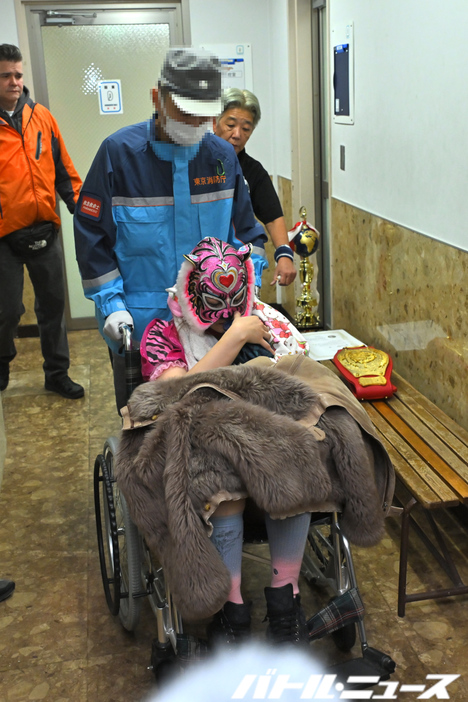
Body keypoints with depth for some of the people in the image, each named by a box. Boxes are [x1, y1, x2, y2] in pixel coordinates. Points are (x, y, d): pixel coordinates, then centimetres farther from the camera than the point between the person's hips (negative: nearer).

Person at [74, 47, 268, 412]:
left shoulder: (222, 155, 2)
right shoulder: (119, 152, -9)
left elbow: (246, 230, 10)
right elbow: (92, 234, -6)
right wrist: (111, 303, -13)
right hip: (138, 325, -2)